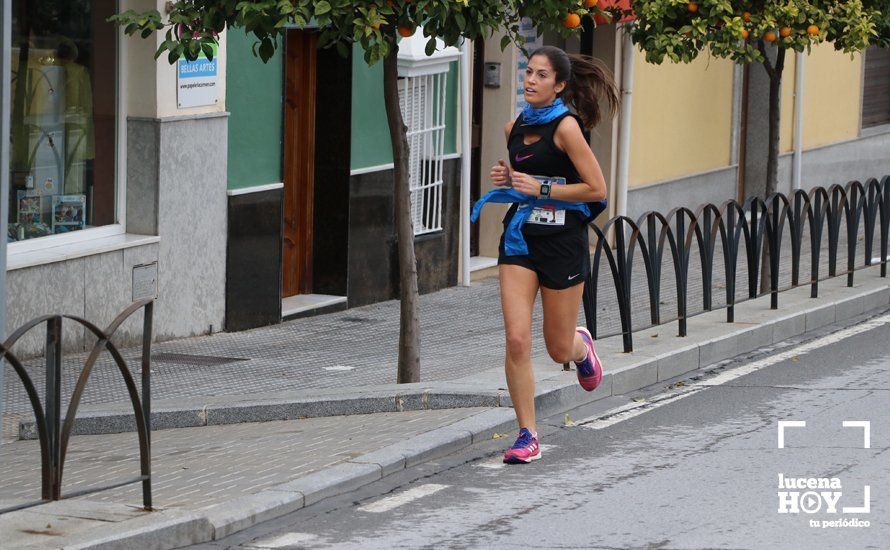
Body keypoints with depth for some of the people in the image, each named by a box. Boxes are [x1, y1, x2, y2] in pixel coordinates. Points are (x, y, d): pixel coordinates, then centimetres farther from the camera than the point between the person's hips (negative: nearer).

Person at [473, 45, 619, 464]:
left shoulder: (566, 126, -12)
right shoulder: (515, 128, 7)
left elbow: (596, 188, -14)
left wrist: (541, 189, -17)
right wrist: (507, 179, 3)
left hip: (562, 240, -5)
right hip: (520, 237, 5)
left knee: (559, 349, 7)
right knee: (516, 340, -9)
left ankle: (581, 346, 45)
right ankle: (527, 436, -1)